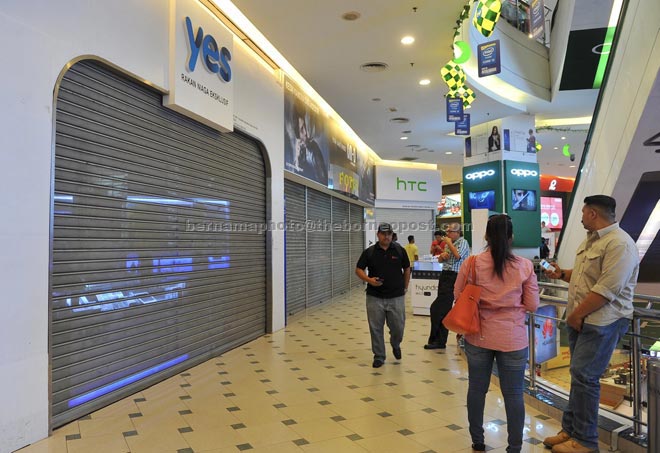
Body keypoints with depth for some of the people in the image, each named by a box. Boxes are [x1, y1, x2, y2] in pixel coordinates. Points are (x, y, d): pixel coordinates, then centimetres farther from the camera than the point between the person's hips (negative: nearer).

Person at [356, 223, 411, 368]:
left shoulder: (399, 250, 1)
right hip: (375, 297, 0)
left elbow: (407, 269, 13)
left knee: (398, 327, 6)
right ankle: (379, 356, 21)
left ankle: (396, 345, 39)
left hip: (396, 297, 0)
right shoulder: (369, 252, 0)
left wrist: (405, 287, 10)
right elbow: (358, 269, 3)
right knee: (376, 328, 5)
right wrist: (368, 279, -14)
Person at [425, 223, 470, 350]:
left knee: (436, 308, -11)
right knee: (444, 309, 11)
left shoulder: (462, 242, -5)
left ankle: (435, 340, 0)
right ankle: (441, 341, 17)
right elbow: (440, 260, 23)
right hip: (445, 275, 9)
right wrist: (442, 255, 0)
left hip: (453, 277, -9)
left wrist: (449, 243, -9)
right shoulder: (449, 244, 18)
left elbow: (458, 255, -23)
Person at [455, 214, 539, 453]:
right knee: (513, 394, 11)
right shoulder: (525, 266, -8)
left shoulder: (472, 263, -8)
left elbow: (458, 296, 2)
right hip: (513, 338, -1)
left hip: (478, 336, 1)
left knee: (477, 389, 16)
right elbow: (532, 305, -2)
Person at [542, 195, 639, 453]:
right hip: (580, 320, 9)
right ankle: (571, 430, 23)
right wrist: (562, 274, 12)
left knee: (584, 376, -6)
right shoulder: (590, 241, 16)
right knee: (580, 376, 13)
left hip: (602, 322, -9)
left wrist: (577, 314, -18)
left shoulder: (619, 244, -17)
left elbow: (607, 289, -23)